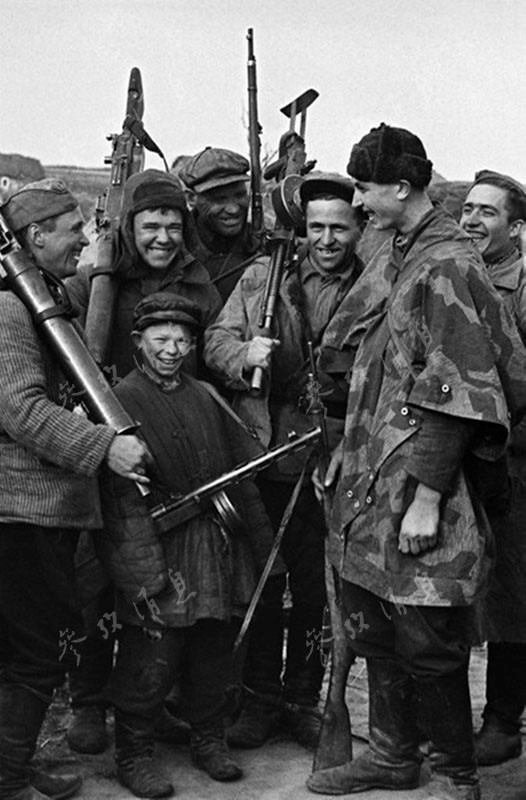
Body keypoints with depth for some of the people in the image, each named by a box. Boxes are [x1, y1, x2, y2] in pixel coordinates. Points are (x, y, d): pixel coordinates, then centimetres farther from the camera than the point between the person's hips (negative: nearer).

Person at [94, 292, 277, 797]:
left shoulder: (206, 398, 11)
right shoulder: (121, 401, -7)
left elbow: (239, 476, 16)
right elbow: (122, 499, -13)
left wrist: (262, 543, 14)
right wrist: (145, 572, -18)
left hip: (218, 547, 6)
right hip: (160, 550, -6)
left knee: (213, 653, 14)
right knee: (151, 659, -2)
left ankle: (209, 741, 30)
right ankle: (133, 756, 14)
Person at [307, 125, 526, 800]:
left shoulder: (447, 265, -13)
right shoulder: (389, 262, 14)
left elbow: (453, 395, -18)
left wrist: (428, 495, -21)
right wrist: (347, 453, 19)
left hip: (417, 485, -9)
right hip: (369, 479, 9)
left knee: (427, 642, 0)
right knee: (373, 629, 16)